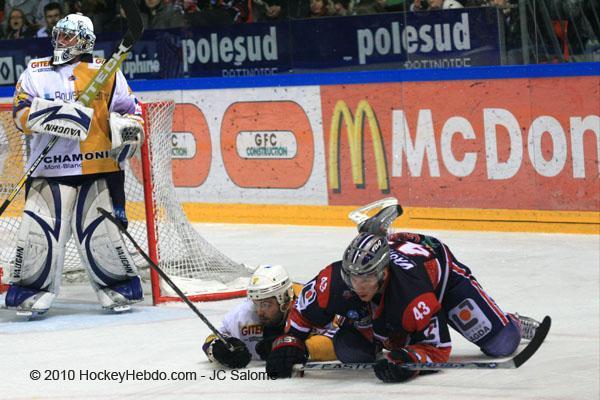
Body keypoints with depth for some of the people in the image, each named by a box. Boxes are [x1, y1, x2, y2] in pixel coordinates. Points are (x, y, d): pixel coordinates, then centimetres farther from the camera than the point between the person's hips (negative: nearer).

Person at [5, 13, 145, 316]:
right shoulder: (36, 72, 11)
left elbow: (130, 112, 11)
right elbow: (22, 114, -1)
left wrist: (128, 132, -10)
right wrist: (57, 114, -18)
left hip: (100, 168, -1)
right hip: (49, 169, 1)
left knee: (102, 231, -3)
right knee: (39, 231, -8)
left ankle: (118, 287, 13)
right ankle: (32, 290, 4)